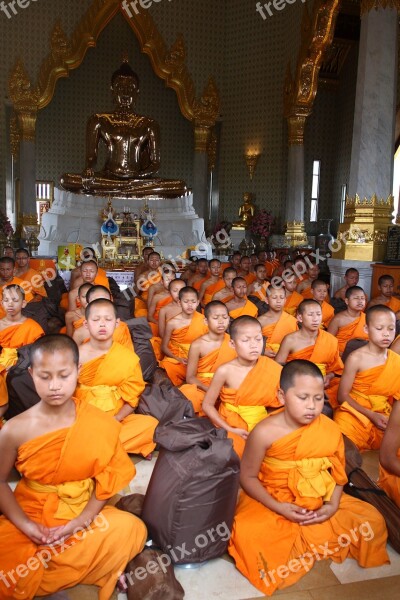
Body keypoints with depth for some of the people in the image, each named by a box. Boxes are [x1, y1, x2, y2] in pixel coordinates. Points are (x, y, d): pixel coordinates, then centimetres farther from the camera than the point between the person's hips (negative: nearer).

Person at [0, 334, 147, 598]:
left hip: (84, 514, 1)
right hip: (31, 515, 0)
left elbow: (107, 480, -5)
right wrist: (25, 525, -14)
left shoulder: (99, 423, -13)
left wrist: (80, 522, -18)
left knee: (132, 529, -26)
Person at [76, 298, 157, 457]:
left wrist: (116, 419, -15)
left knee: (151, 424, -25)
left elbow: (131, 399, 0)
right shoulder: (76, 354, -1)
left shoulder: (128, 357, 0)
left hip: (115, 420, 2)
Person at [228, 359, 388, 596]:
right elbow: (248, 477, -10)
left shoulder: (331, 429, -9)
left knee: (373, 520, -7)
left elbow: (338, 473, 3)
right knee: (247, 532, -31)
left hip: (320, 502, 4)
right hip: (272, 501, -4)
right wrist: (279, 508, -20)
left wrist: (333, 504, -14)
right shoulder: (265, 432, -19)